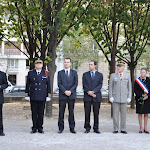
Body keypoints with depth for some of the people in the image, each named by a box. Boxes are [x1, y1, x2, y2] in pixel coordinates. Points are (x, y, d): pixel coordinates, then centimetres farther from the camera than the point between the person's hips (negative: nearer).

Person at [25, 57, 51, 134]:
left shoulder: (46, 74, 5)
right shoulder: (30, 73, 6)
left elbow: (48, 85, 7)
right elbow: (27, 85, 9)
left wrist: (48, 95, 3)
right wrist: (27, 95, 4)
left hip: (42, 97, 0)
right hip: (33, 97, 0)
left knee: (41, 113, 4)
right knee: (34, 113, 4)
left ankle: (40, 127, 13)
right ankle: (34, 128, 12)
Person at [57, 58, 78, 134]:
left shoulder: (74, 72, 10)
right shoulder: (60, 73, 9)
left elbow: (76, 83, 3)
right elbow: (59, 84, 1)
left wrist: (70, 91, -11)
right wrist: (65, 91, -12)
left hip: (71, 95, 0)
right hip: (62, 95, 0)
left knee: (71, 112, 4)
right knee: (61, 112, 0)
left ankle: (72, 128, 9)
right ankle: (61, 128, 7)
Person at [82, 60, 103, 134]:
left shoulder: (100, 75, 8)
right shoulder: (85, 74, 10)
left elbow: (100, 85, -3)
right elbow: (84, 85, 1)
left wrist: (93, 91, -16)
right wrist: (89, 92, -12)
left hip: (96, 97, 0)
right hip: (87, 97, 0)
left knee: (96, 113, 2)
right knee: (87, 113, 1)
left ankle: (96, 128, 10)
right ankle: (87, 128, 9)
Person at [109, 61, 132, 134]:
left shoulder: (127, 76, 8)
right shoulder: (113, 76, 4)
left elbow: (129, 88, 8)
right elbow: (110, 87, 4)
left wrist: (129, 97, 0)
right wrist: (110, 97, -5)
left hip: (124, 98, 1)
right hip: (115, 98, -1)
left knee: (123, 114, 4)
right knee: (115, 114, 0)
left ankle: (123, 129, 11)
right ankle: (115, 129, 7)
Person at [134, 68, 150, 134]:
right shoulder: (137, 81, 1)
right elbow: (135, 90, -2)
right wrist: (141, 95, -14)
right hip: (139, 99, -1)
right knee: (140, 114, 2)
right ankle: (141, 128, 9)